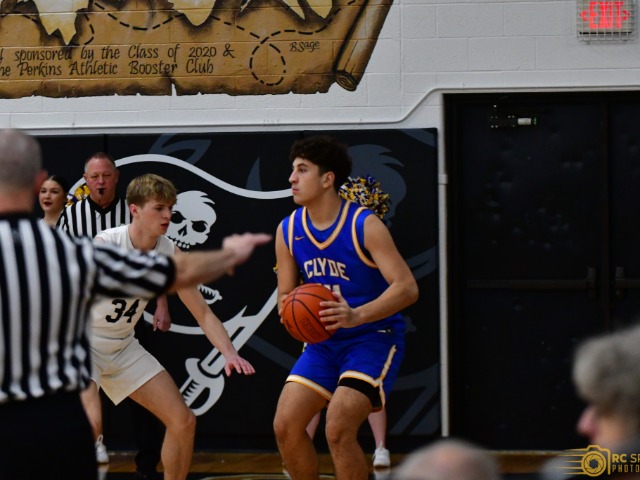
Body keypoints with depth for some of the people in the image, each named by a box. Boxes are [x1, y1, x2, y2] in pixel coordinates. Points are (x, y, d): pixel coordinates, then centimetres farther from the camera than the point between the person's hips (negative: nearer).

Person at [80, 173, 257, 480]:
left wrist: (229, 354, -19)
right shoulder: (106, 244, -23)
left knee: (183, 421, 4)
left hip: (123, 347, 7)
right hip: (82, 342, -6)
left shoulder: (170, 254, -7)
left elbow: (203, 313, -3)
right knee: (90, 423, -29)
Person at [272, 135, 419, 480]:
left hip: (373, 338, -6)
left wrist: (357, 315, -39)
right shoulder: (288, 231, -1)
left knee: (338, 428, -22)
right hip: (325, 342, 6)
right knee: (285, 426, -2)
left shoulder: (364, 226, -18)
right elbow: (285, 295, 7)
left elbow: (407, 287, -24)